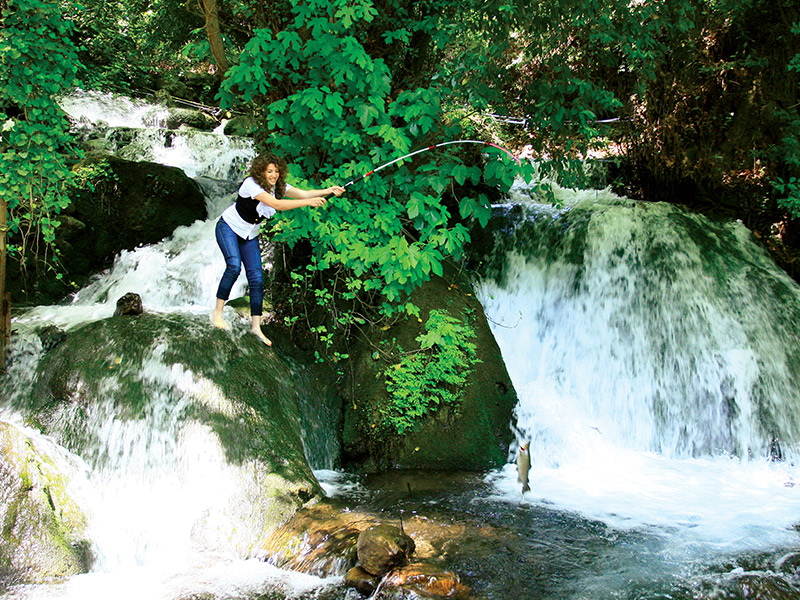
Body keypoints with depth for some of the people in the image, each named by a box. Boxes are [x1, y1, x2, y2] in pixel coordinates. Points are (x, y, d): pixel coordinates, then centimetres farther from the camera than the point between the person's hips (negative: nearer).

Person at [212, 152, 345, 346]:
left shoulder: (278, 186, -7)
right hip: (229, 227, -6)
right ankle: (217, 312, -17)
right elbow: (277, 204, -38)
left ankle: (256, 325, -1)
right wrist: (308, 202, -43)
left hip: (249, 235, 6)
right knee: (234, 266, -28)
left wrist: (329, 191, -33)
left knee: (256, 278, -3)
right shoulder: (251, 184, -28)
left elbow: (303, 193, -19)